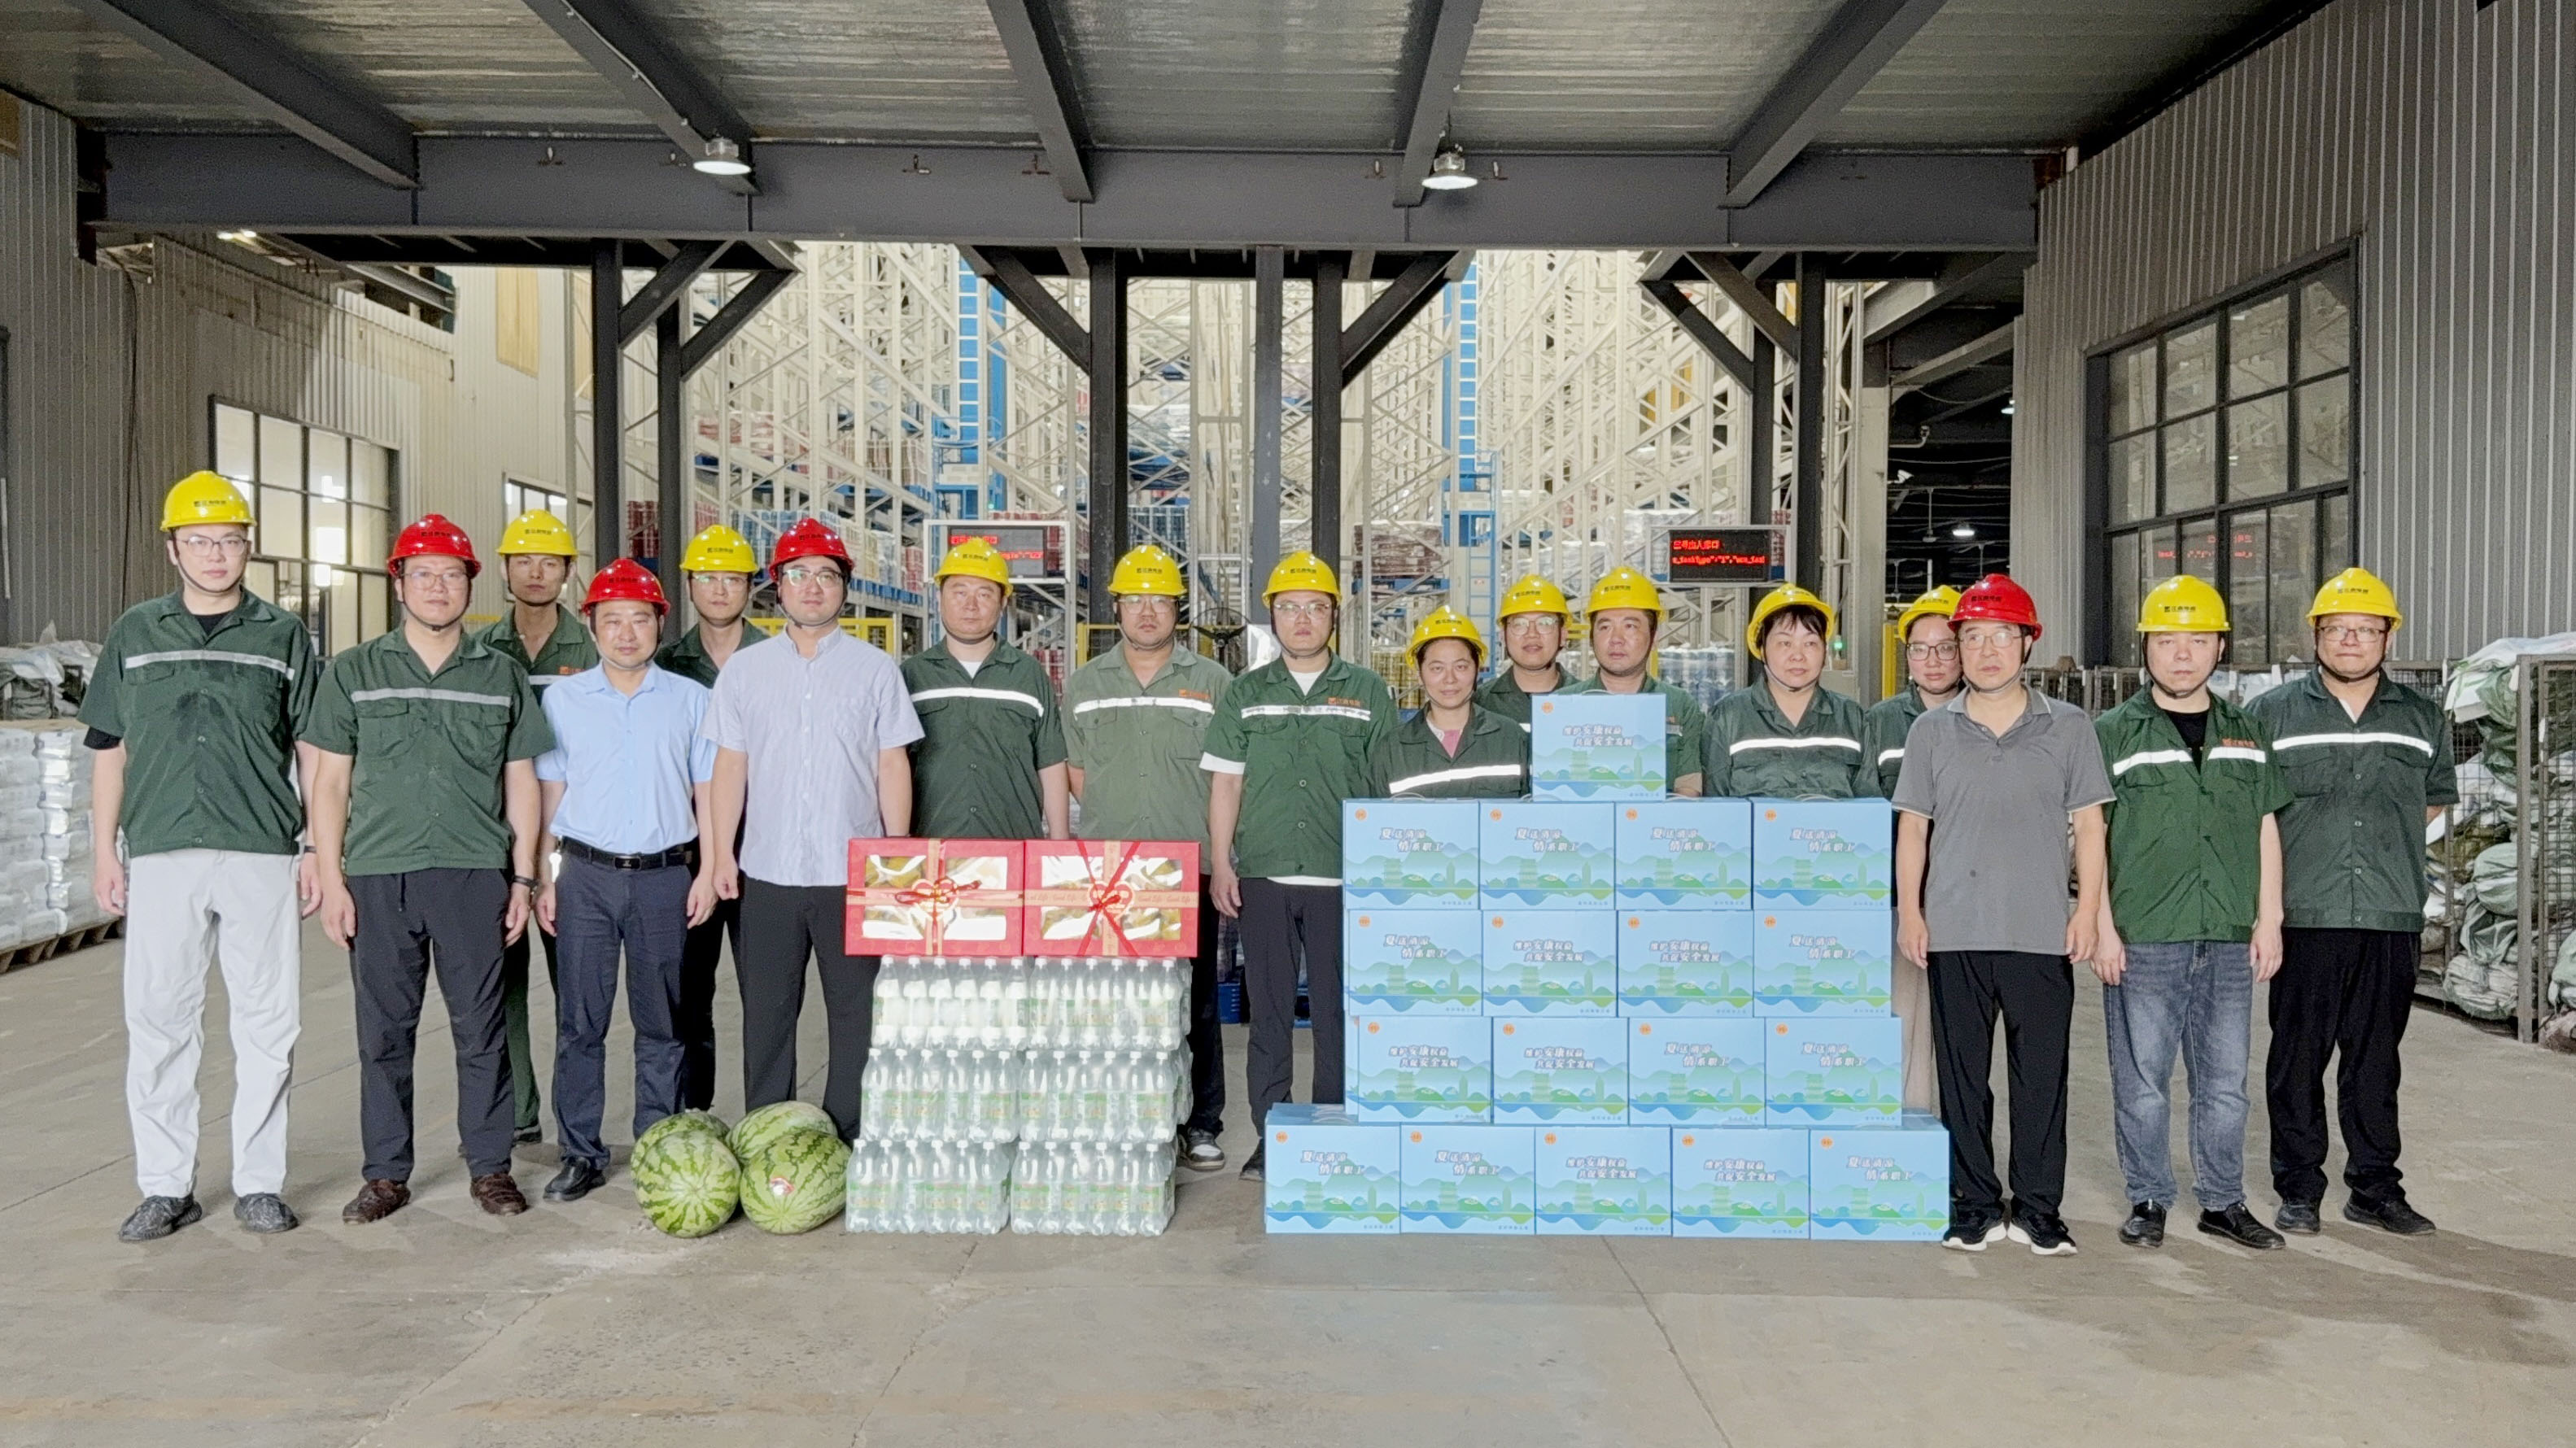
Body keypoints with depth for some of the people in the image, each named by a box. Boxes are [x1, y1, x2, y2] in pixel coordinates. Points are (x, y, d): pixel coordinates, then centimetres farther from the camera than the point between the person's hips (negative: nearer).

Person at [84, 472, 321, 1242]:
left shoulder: (284, 635, 7)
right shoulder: (135, 634, 10)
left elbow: (314, 753, 8)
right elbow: (109, 750, 13)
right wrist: (104, 851, 7)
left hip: (262, 857, -1)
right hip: (161, 859, 1)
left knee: (268, 1025, 1)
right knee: (158, 1023, 3)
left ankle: (259, 1182, 11)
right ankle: (165, 1186, 14)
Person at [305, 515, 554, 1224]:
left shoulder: (501, 676, 9)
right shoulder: (353, 673, 7)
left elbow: (520, 782, 10)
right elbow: (330, 780, 7)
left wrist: (523, 878, 5)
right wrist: (331, 879, 0)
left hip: (475, 874, 0)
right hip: (377, 875, 0)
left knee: (480, 1030, 3)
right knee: (384, 1033, 6)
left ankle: (491, 1167, 13)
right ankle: (386, 1174, 17)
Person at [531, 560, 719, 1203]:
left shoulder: (691, 700, 7)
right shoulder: (562, 699, 8)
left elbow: (706, 790, 9)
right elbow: (548, 792, 9)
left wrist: (708, 870, 2)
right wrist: (543, 877, 4)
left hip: (665, 877, 0)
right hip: (586, 876, 0)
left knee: (663, 1022, 6)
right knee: (579, 1021, 2)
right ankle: (581, 1154, 12)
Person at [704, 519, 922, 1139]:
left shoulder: (875, 668, 4)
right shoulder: (744, 668, 9)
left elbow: (893, 765, 4)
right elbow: (730, 765, 9)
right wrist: (721, 852, 2)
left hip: (853, 871, -2)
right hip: (766, 871, 2)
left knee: (857, 1013, 3)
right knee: (765, 1013, 9)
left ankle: (849, 1142, 12)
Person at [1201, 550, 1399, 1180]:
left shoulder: (1368, 693, 8)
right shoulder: (1245, 694, 11)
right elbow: (1224, 782, 10)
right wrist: (1219, 863, 2)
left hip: (1344, 877, -1)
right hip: (1263, 875, 1)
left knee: (1339, 1011, 2)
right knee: (1269, 1010, 5)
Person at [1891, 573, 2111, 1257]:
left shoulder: (2069, 727, 6)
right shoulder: (1932, 730, 8)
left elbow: (2088, 825, 7)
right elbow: (1912, 826, 10)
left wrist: (2087, 912, 0)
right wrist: (1908, 912, 3)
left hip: (2042, 934, -1)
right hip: (1953, 933, 1)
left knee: (2042, 1074, 3)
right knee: (1962, 1073, 6)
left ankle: (2037, 1209, 14)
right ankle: (1974, 1205, 16)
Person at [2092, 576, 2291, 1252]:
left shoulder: (2246, 734, 12)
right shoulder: (2113, 733, 1)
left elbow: (2266, 831, 14)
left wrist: (2268, 920, 7)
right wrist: (2103, 928, -7)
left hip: (2230, 939, 3)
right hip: (2143, 940, -3)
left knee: (2225, 1078, 10)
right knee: (2142, 1077, 3)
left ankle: (2223, 1201, 22)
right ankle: (2148, 1200, 16)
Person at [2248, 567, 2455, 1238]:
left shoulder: (2423, 719, 10)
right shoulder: (2274, 713, 3)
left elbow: (2436, 798, 24)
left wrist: (2386, 844, 11)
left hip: (2391, 918, 2)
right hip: (2304, 918, -2)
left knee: (2376, 1059, 9)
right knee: (2298, 1057, 2)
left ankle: (2375, 1188, 19)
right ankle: (2299, 1188, 12)